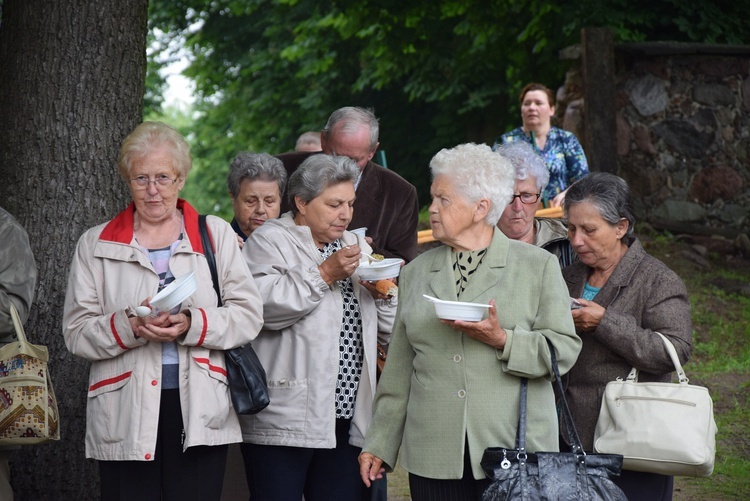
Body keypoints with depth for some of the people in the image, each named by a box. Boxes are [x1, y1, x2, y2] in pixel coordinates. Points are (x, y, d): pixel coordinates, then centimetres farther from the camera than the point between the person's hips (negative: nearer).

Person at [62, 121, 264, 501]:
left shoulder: (217, 235, 12)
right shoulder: (95, 245, 11)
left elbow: (249, 315, 4)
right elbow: (76, 333, 4)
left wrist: (192, 326, -13)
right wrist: (130, 327, -15)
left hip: (200, 411, 0)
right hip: (124, 415, 0)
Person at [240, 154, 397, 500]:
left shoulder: (356, 245, 20)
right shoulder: (268, 241, -1)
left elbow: (389, 325, 21)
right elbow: (265, 306, -20)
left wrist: (382, 293, 0)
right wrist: (324, 274, -16)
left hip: (349, 417, 6)